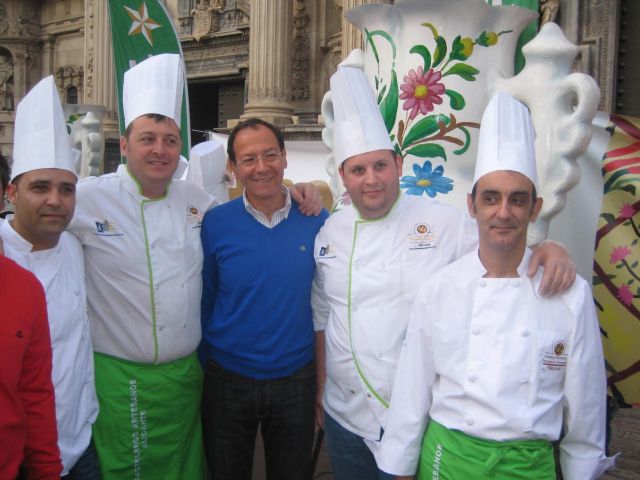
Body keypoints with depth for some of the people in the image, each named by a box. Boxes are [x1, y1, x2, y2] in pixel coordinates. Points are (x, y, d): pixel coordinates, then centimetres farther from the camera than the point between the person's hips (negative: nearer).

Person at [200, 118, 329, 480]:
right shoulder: (215, 223, -9)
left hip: (296, 381, 1)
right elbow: (203, 302, 0)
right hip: (227, 381, 0)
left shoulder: (317, 221, -6)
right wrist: (203, 370, 2)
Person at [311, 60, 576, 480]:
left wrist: (549, 249, -22)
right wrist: (320, 388, 13)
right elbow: (322, 317, 10)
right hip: (345, 413, 3)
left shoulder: (441, 222, -8)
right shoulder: (330, 233, 2)